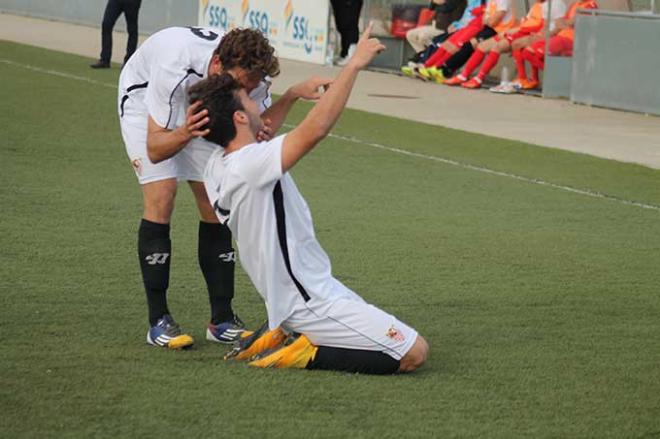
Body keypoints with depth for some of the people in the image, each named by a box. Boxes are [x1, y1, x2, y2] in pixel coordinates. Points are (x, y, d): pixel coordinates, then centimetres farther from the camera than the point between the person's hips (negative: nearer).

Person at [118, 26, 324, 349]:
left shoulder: (251, 76, -29)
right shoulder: (175, 67, -43)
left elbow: (261, 119, -14)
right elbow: (154, 150, -37)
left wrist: (261, 134, -38)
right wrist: (184, 133, -58)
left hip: (198, 105, 5)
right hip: (144, 95, -5)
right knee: (160, 199, -19)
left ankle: (222, 320, 1)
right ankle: (158, 322, -14)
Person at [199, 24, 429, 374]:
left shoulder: (217, 167, 3)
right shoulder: (248, 166, -25)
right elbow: (314, 130, -36)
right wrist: (354, 65, -30)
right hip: (312, 303, -10)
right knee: (414, 353, -11)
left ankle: (280, 334, 15)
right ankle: (306, 353, -10)